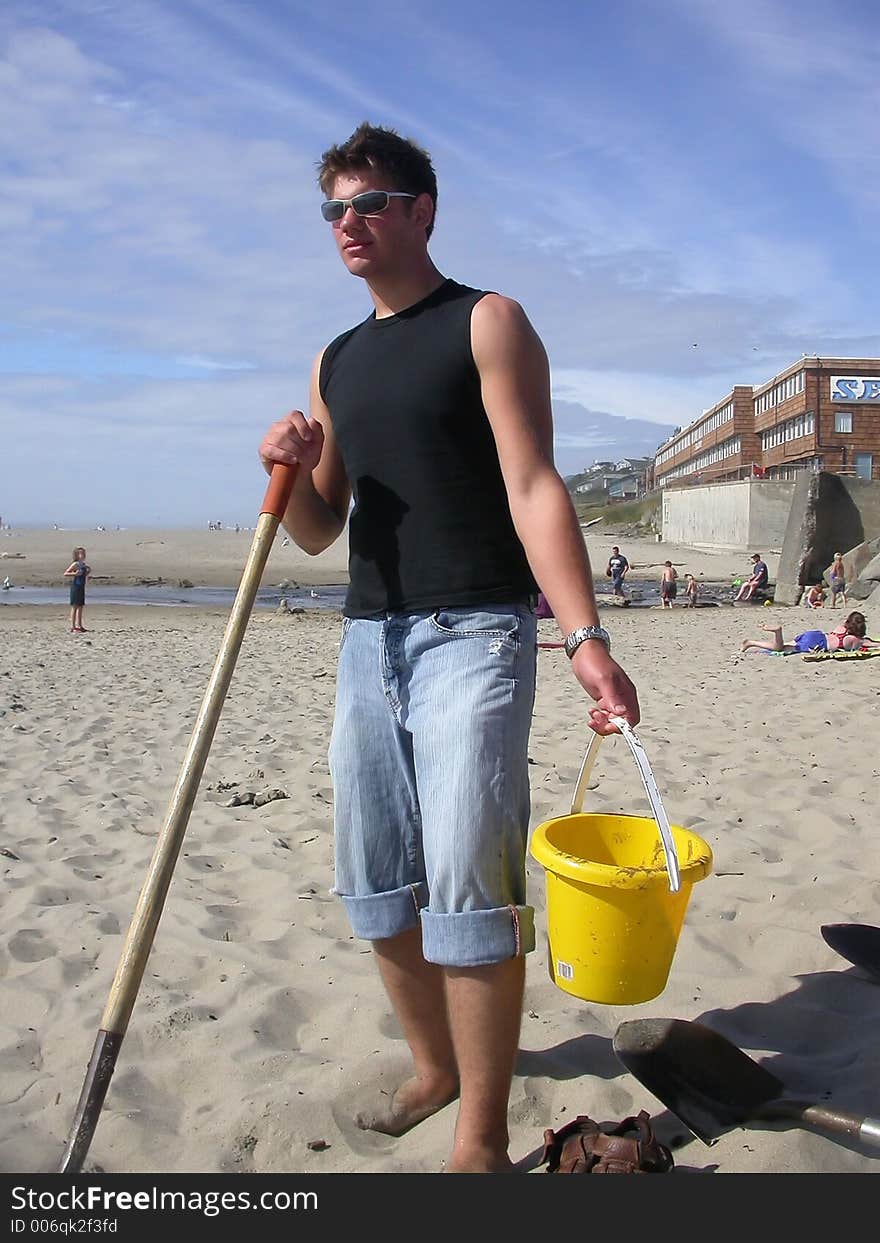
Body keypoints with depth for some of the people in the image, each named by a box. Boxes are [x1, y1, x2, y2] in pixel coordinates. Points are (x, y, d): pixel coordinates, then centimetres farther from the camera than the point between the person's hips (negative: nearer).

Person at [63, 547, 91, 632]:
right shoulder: (75, 564, -12)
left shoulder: (83, 564, 12)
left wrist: (88, 572, 12)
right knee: (74, 607, -6)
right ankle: (72, 627, -4)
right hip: (75, 586, -8)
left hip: (81, 587, 8)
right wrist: (75, 574, -28)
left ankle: (79, 626, 20)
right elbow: (65, 574, -17)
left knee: (80, 607, 13)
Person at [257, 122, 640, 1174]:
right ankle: (433, 1069, 30)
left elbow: (532, 487, -10)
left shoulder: (488, 324, 1)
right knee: (374, 883, 11)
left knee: (468, 888, -9)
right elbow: (320, 531, 17)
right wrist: (293, 473, -5)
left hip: (472, 634, -6)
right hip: (367, 640, 7)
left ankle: (481, 1142, 5)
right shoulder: (335, 362, 18)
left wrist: (585, 634, -22)